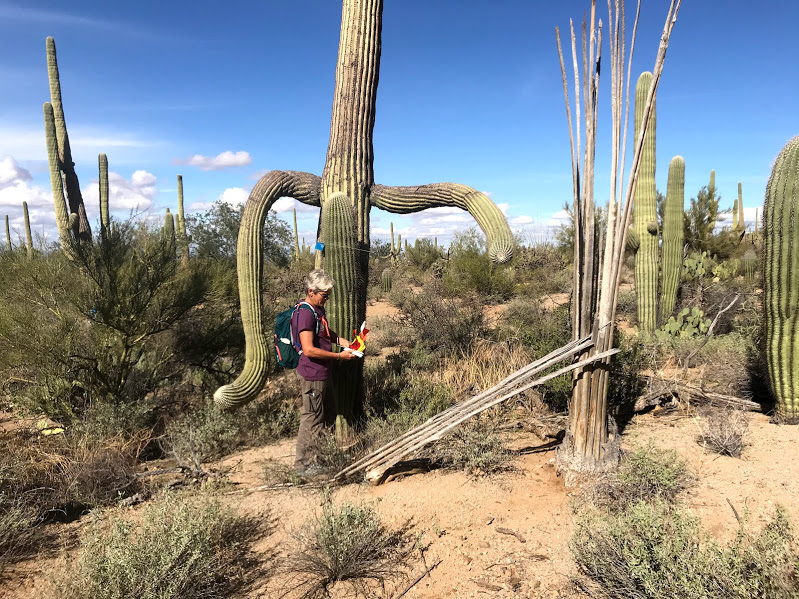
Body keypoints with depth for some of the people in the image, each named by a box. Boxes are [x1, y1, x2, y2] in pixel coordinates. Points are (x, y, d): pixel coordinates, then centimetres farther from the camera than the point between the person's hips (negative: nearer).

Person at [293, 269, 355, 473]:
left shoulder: (318, 309, 10)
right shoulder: (305, 314, -22)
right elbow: (309, 350, -27)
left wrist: (340, 340, 7)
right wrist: (339, 356, -21)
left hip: (323, 373, 11)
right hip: (312, 375, -11)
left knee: (329, 415, 21)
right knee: (312, 419, 0)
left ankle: (318, 457, 36)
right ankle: (304, 464, 14)